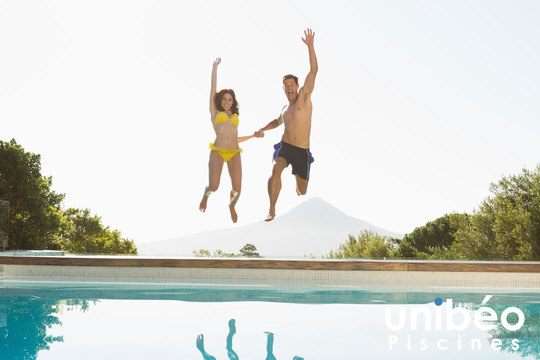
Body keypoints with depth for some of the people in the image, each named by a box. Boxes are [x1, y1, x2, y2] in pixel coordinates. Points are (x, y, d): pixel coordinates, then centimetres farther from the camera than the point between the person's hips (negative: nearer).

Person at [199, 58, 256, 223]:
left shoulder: (235, 117, 23)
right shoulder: (215, 113, 13)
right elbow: (213, 89, 10)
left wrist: (254, 135, 30)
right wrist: (215, 67, 9)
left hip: (234, 153, 3)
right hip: (217, 152, -3)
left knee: (237, 189, -7)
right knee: (213, 187, -10)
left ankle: (232, 206, 29)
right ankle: (205, 196, 29)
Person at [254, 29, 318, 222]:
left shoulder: (304, 97, 0)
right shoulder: (285, 109, 15)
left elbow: (313, 70, -10)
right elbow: (277, 121, 39)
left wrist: (310, 46, -17)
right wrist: (262, 129, 21)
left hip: (302, 151, -3)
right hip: (285, 146, 3)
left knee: (302, 191, 5)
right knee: (275, 170, -30)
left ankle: (298, 186, 46)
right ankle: (272, 210, -27)